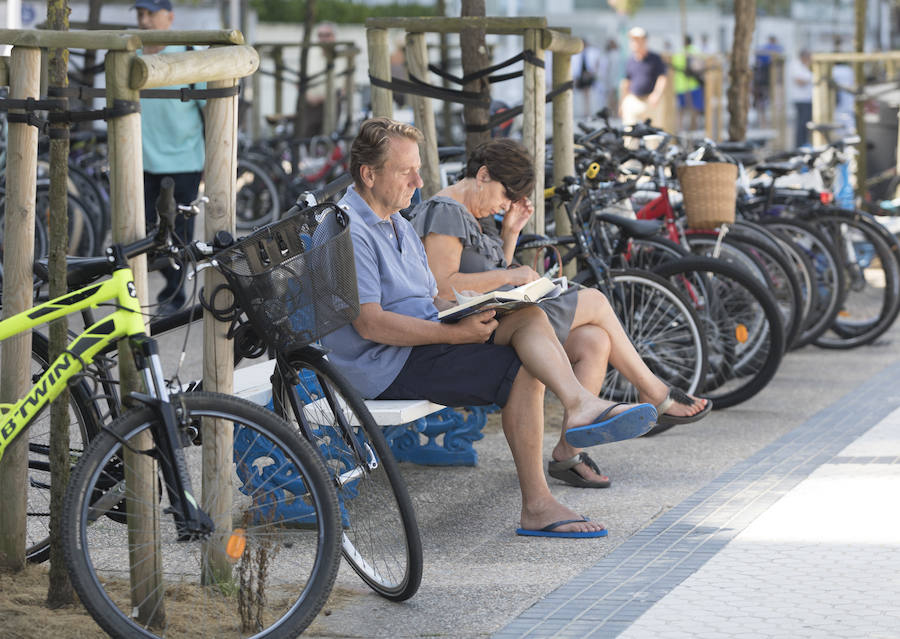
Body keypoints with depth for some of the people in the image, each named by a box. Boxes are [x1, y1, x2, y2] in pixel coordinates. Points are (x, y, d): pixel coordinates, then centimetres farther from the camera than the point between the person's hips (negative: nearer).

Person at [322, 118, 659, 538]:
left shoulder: (398, 226, 20)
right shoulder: (348, 231, -13)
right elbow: (370, 324, -22)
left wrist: (468, 316, -2)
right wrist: (455, 333, -22)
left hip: (425, 340, 9)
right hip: (386, 367, -9)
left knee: (529, 317, -14)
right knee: (522, 369, -20)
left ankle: (579, 403, -36)